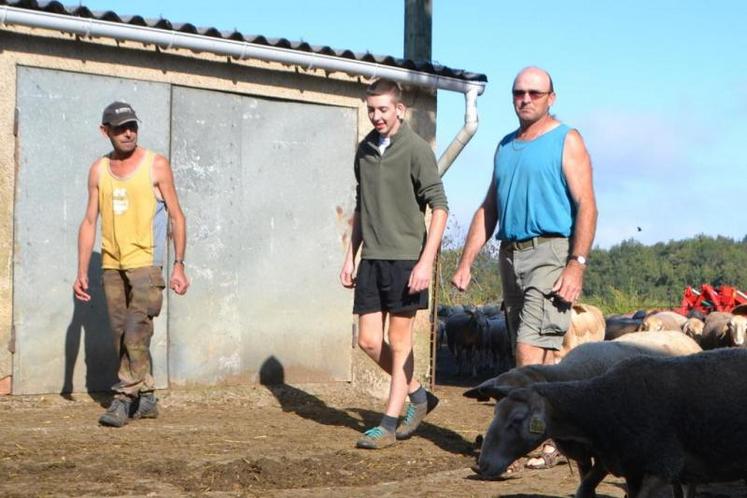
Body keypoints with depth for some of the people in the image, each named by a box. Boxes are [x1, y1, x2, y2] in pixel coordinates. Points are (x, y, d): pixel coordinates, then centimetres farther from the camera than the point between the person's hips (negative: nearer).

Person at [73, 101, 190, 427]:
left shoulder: (156, 165, -2)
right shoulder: (99, 170, 8)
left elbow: (176, 216, 0)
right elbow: (89, 222, 10)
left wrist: (179, 266, -7)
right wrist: (81, 272, 5)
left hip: (145, 263, -4)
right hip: (111, 265, 5)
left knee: (136, 332, -14)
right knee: (122, 336, 8)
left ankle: (124, 398, -10)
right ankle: (145, 399, 17)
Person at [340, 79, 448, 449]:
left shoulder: (416, 149, -8)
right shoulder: (365, 149, 12)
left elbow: (439, 207, -11)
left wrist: (426, 262, -17)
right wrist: (351, 256, 16)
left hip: (405, 257, -6)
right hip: (371, 258, 6)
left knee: (400, 341, 1)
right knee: (369, 341, 5)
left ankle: (389, 423, 7)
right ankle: (419, 396, 24)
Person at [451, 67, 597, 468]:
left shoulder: (566, 141, 0)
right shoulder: (505, 147, 20)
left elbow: (586, 205, -8)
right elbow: (487, 209, 22)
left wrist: (577, 264, -18)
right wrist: (466, 263, 14)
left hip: (550, 252, -7)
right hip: (511, 255, 7)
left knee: (530, 345, -16)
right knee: (537, 354, 8)